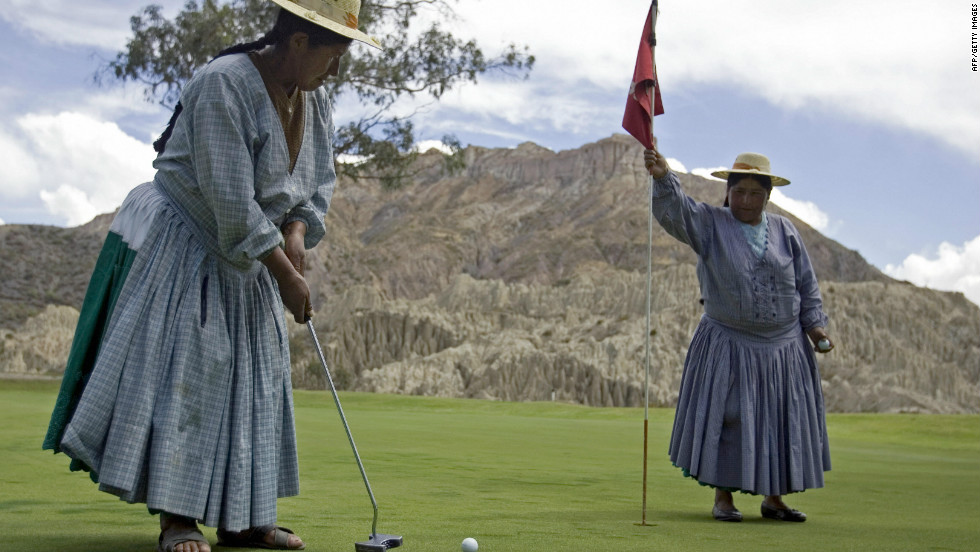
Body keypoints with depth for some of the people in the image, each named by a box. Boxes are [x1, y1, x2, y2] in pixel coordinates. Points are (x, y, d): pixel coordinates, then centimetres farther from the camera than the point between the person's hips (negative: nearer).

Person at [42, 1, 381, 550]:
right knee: (184, 371, -12)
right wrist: (286, 274, -24)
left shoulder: (316, 101, 1)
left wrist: (296, 233, -13)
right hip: (185, 244, -8)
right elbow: (231, 198, -27)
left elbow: (319, 182, 7)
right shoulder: (223, 84, -24)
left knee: (256, 378, 4)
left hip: (247, 257, 8)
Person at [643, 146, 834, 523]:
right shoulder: (711, 224, -1)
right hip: (728, 347, -3)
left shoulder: (784, 231, 7)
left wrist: (815, 325, 0)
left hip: (784, 348, 3)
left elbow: (807, 285, 12)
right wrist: (662, 177, -38)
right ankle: (723, 498, 10)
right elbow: (676, 210, -20)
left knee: (781, 422, 6)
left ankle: (773, 498, 19)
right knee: (726, 420, -3)